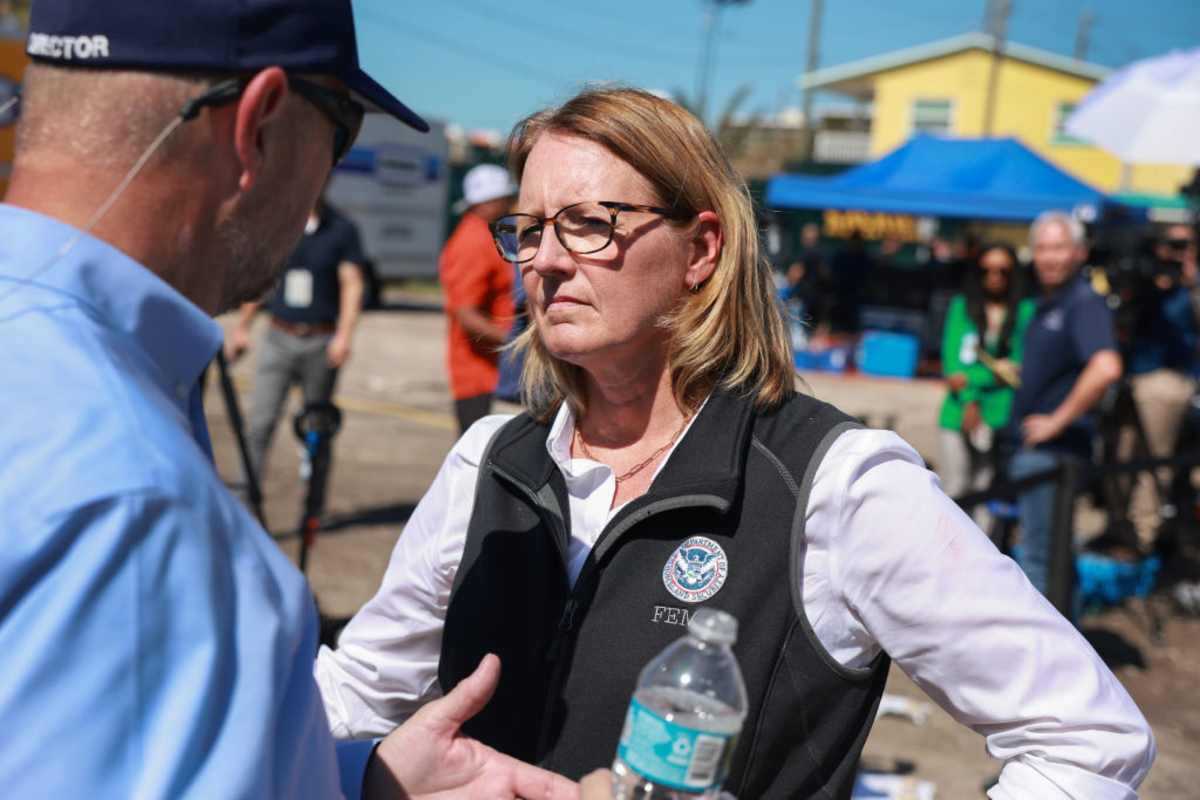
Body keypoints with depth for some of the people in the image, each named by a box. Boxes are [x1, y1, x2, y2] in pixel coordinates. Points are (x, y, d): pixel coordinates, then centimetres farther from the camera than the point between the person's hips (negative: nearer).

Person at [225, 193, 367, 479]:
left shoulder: (342, 230, -1)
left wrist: (344, 335, -17)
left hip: (322, 342, -1)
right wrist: (241, 327, 14)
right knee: (260, 421, -8)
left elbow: (352, 284, -5)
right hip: (279, 338, 1)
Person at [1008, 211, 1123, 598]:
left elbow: (1106, 369, -31)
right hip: (1031, 448, 10)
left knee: (1038, 553, -5)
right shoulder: (1045, 305, 14)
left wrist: (1058, 421, -24)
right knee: (1044, 550, 18)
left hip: (1054, 451, -10)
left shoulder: (1085, 303, -15)